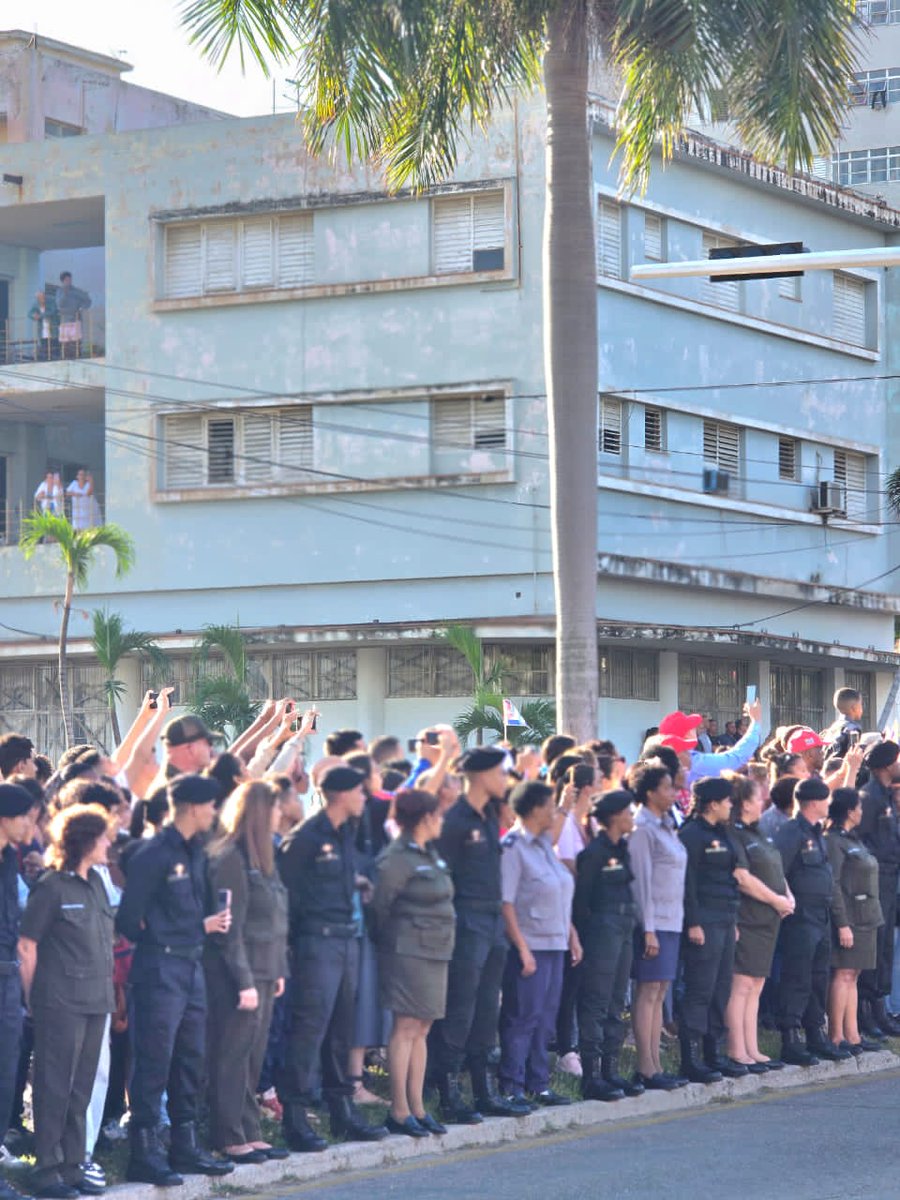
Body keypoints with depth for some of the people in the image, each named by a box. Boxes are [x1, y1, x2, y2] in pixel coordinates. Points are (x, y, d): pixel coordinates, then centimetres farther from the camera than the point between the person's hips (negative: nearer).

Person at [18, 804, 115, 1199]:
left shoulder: (96, 884, 13)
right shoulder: (51, 887, -9)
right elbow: (27, 947, -8)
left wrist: (108, 993, 14)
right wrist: (32, 1000, -9)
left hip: (95, 1002, 7)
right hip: (61, 1003, -7)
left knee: (80, 1090, 10)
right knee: (54, 1088, -4)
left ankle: (72, 1167, 16)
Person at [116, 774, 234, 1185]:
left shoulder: (195, 852, 13)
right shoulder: (153, 854, -13)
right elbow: (128, 920, -13)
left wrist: (208, 923, 1)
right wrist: (158, 941, -3)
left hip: (191, 968, 9)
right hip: (160, 969, -9)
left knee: (192, 1060, 13)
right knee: (155, 1063, -6)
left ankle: (185, 1148, 21)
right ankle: (144, 1154, -2)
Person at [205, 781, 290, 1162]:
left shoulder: (261, 858, 16)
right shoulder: (230, 859, -14)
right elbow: (229, 927, -17)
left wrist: (278, 971, 14)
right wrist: (244, 982, -18)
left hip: (262, 973, 9)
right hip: (237, 974, -9)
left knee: (253, 1057, 12)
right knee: (232, 1056, -3)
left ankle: (249, 1133, 18)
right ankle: (229, 1138, 1)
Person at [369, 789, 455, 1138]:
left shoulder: (430, 855, 16)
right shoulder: (396, 858, -12)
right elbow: (378, 904, -12)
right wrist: (386, 939, -3)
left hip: (434, 951, 9)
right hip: (408, 951, -9)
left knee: (421, 1030, 10)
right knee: (406, 1028, -8)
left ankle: (417, 1108, 13)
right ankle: (399, 1112, -6)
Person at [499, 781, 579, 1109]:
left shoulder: (544, 845, 14)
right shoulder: (512, 846, -12)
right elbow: (505, 903, -16)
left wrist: (571, 935, 15)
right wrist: (522, 949, -19)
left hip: (554, 944, 8)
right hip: (529, 945, -8)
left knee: (545, 1018, 10)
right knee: (522, 1018, -5)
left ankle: (538, 1083, 16)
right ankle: (512, 1087, 0)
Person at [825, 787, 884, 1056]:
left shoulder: (852, 840, 17)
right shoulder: (833, 841, -13)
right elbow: (833, 885, -18)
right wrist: (842, 924, -22)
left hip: (865, 919, 10)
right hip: (849, 919, -10)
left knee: (852, 976, 10)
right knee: (843, 975, -9)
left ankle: (852, 1034, 11)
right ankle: (836, 1037, -7)